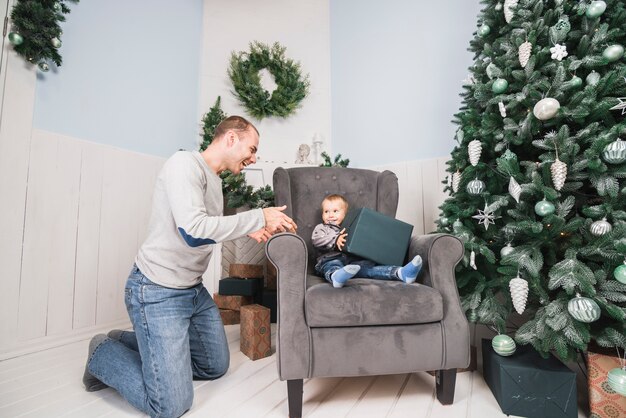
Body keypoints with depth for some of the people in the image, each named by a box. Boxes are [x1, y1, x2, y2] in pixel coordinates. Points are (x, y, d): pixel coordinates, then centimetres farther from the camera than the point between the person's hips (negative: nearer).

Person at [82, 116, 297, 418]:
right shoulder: (185, 163, -18)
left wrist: (248, 231, 6)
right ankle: (104, 354, 18)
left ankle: (134, 342, 29)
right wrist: (259, 217, -24)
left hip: (194, 290, 9)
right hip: (157, 292, -9)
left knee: (216, 367, 19)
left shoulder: (213, 179, 10)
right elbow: (194, 231, -31)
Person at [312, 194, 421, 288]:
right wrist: (336, 240, -14)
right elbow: (316, 240, 1)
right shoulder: (321, 227, 23)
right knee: (333, 266, -37)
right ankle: (337, 276, -72)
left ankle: (401, 273, -48)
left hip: (353, 259, 3)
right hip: (331, 259, -2)